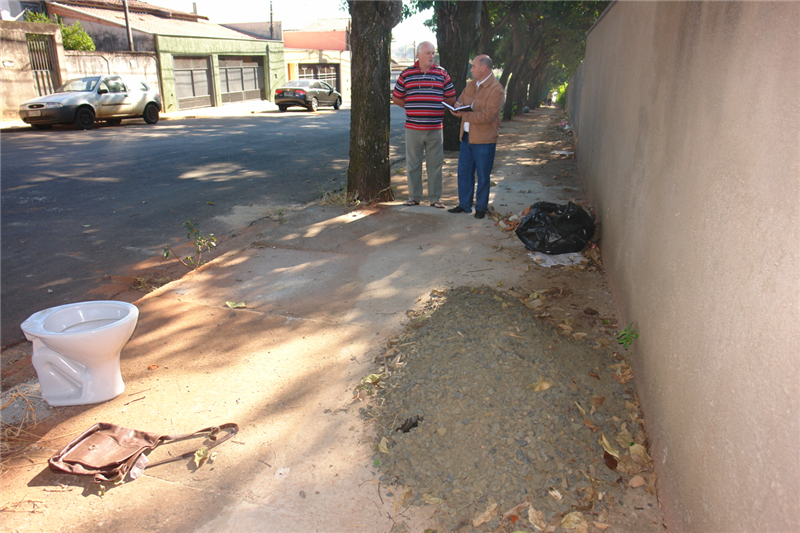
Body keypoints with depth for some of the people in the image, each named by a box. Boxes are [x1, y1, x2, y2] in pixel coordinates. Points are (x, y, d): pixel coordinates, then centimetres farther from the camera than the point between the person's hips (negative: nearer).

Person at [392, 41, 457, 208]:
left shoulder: (442, 74, 6)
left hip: (435, 128, 1)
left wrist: (435, 106, 3)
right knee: (413, 164, 6)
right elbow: (396, 98, 10)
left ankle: (435, 198, 13)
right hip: (413, 127, 0)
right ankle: (414, 197, 17)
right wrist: (412, 107, 3)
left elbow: (451, 98, 10)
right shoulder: (406, 74, 4)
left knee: (435, 164, 5)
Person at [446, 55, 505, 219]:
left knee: (482, 175, 4)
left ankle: (481, 207, 16)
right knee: (464, 172, 11)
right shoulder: (471, 84, 12)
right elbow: (460, 100, 19)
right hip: (467, 136, 7)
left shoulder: (496, 89, -13)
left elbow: (487, 115, -22)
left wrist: (464, 115, -21)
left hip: (484, 139, -7)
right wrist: (458, 105, -7)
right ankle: (464, 204, 23)